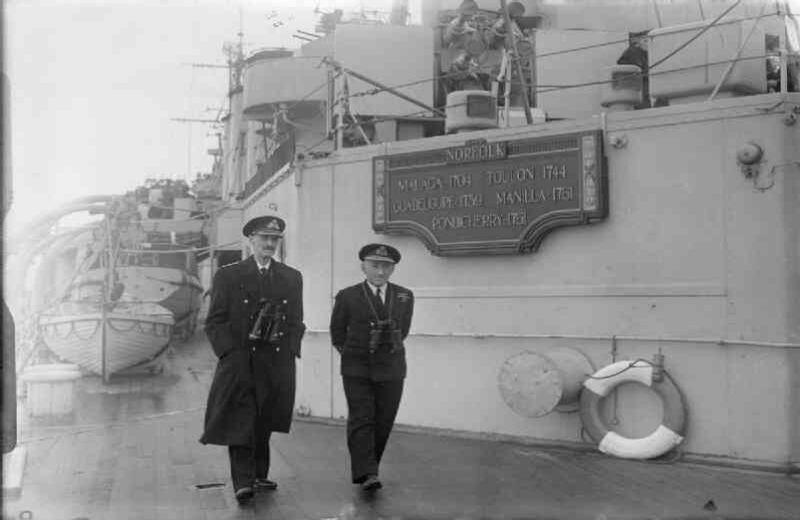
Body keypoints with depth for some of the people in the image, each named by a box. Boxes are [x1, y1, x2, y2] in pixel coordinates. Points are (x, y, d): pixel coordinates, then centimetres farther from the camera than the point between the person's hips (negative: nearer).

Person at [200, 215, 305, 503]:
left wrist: (289, 352, 3)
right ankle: (242, 482, -6)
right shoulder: (227, 276, 3)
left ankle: (259, 475, 22)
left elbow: (296, 322, 15)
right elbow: (215, 322, 1)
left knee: (264, 422, 9)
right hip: (239, 361, -3)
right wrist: (230, 353, -8)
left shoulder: (292, 277, 12)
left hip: (276, 364, 3)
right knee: (239, 421, -8)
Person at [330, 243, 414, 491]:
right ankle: (366, 474, -11)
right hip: (357, 370, -2)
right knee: (361, 420, -9)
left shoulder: (405, 297, 4)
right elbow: (337, 334, 11)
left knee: (383, 423, 4)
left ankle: (368, 468, 18)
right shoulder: (347, 297, -2)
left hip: (391, 370, 2)